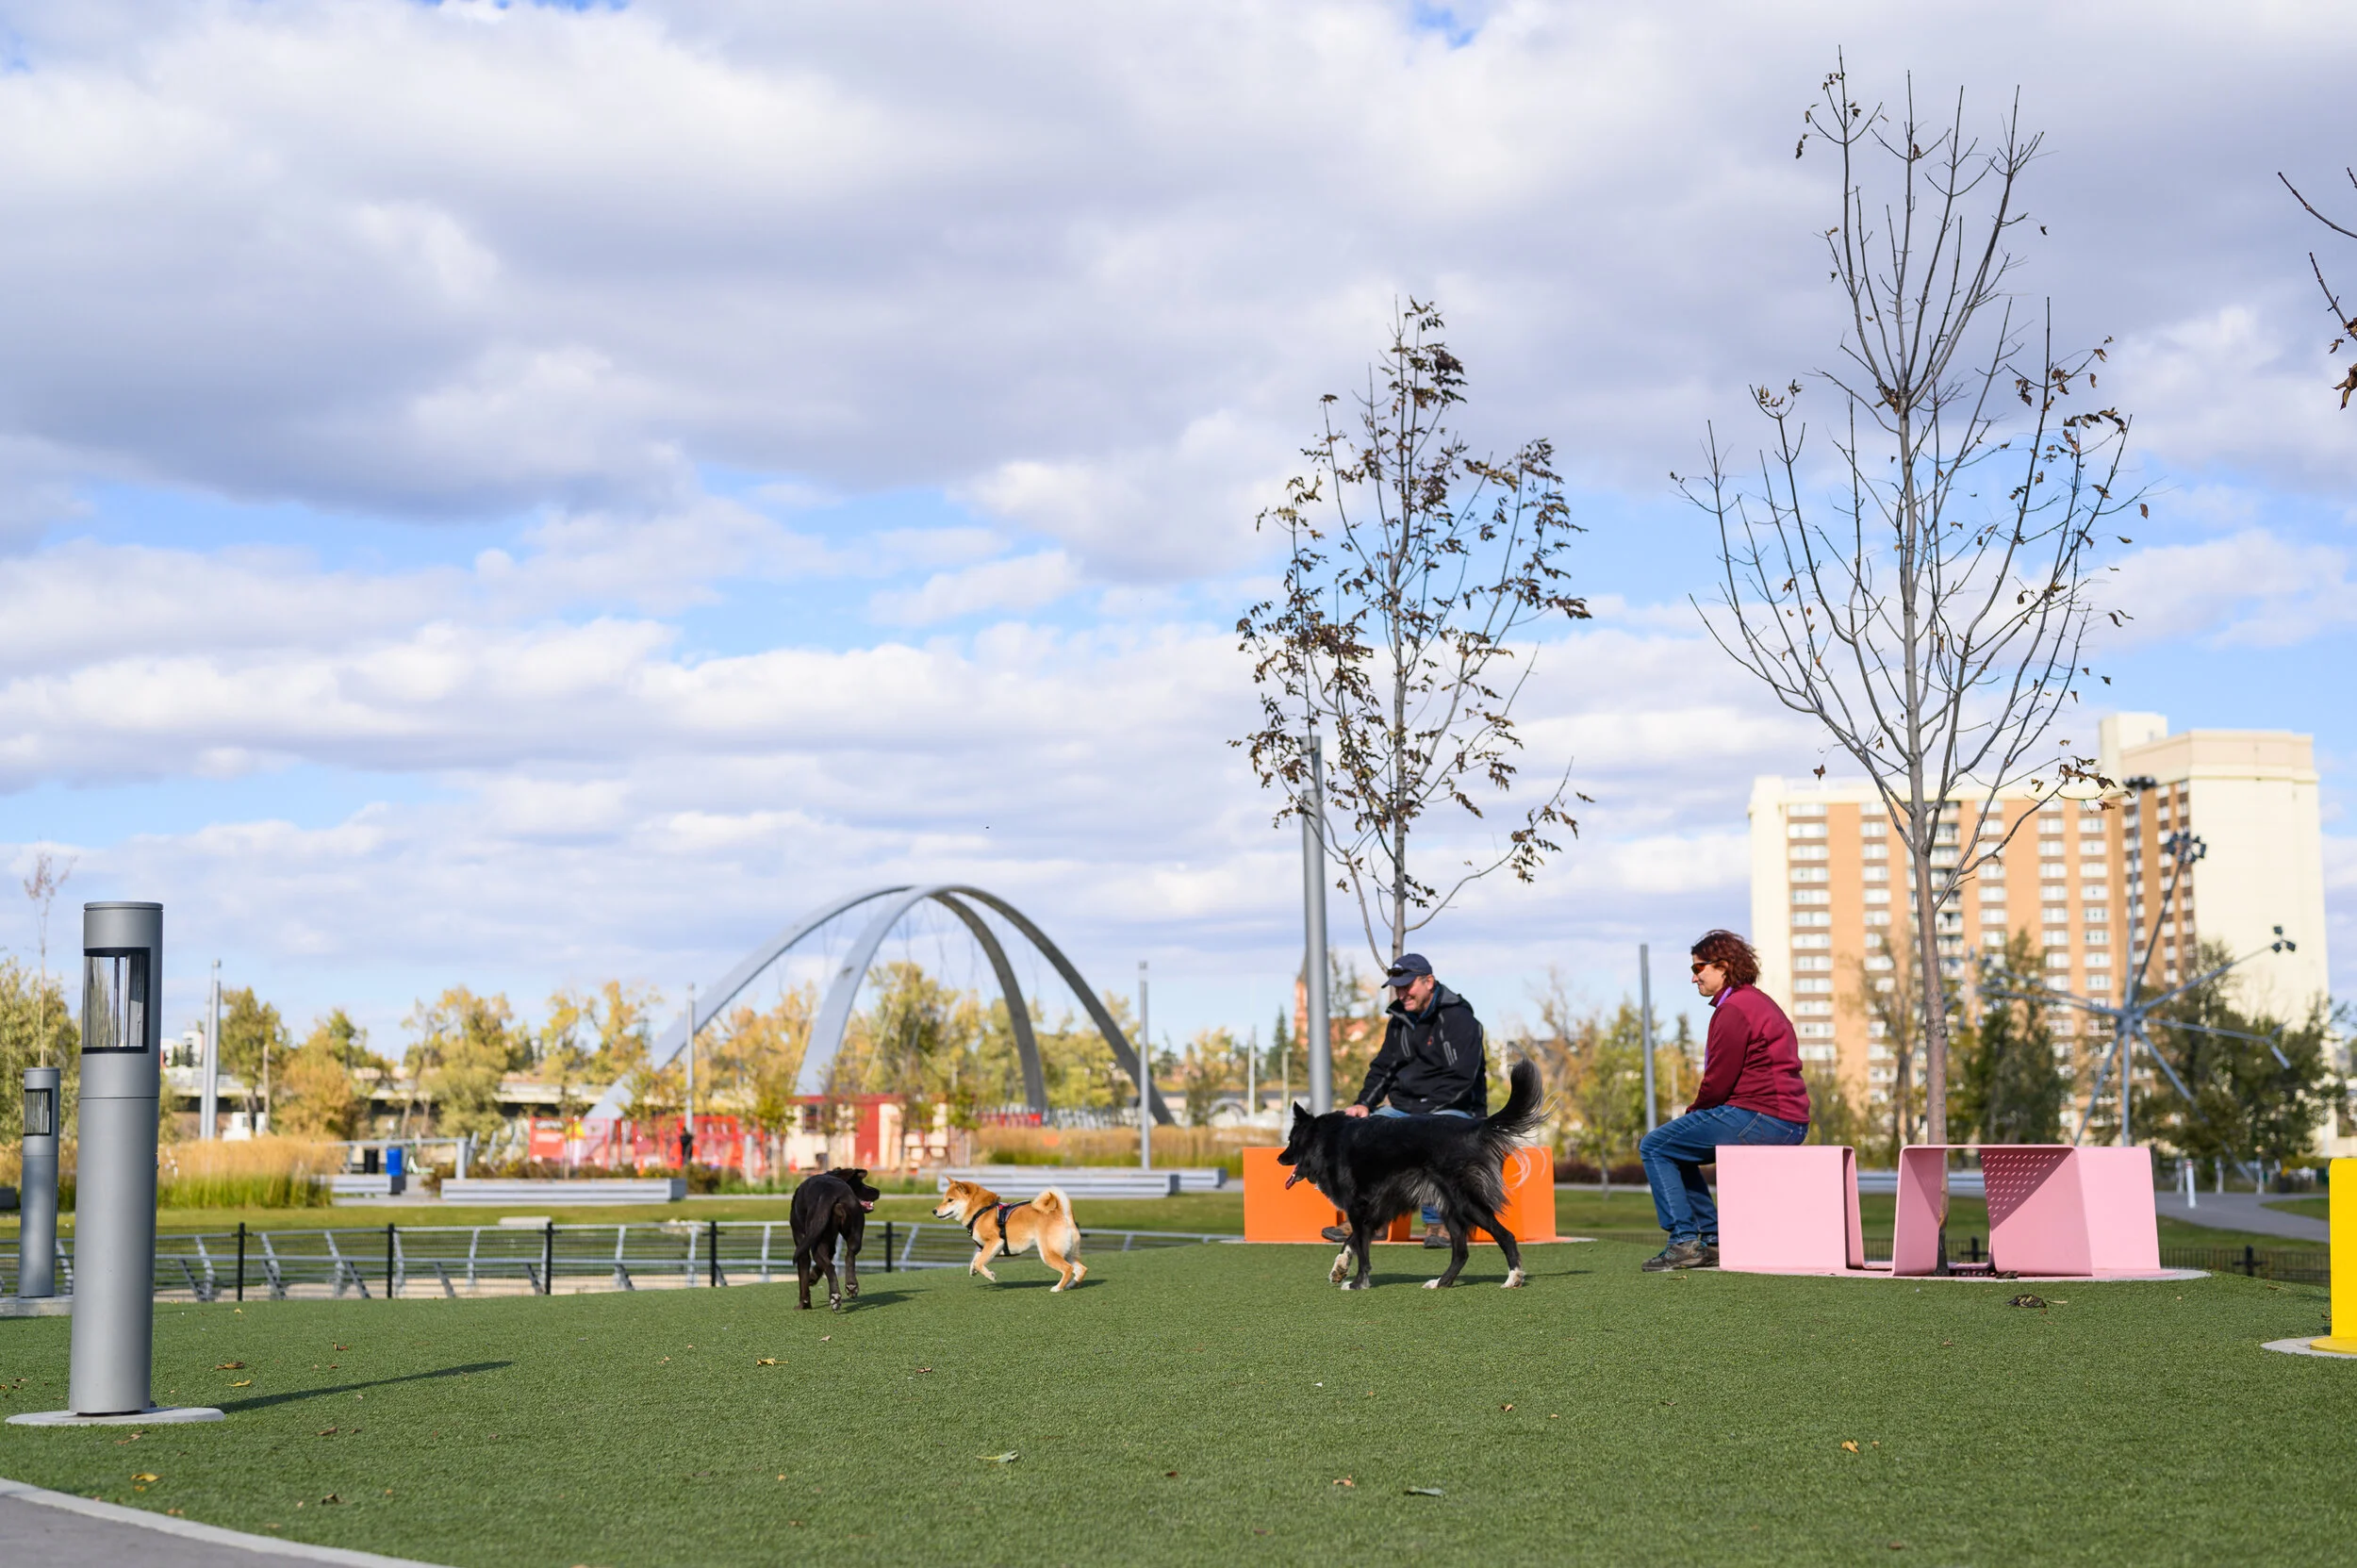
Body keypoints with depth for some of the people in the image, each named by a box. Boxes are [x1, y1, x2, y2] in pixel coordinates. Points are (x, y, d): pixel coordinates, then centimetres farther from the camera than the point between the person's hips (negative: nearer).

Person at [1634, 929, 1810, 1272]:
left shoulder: (1734, 1009, -12)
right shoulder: (1760, 1002, 21)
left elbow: (1717, 1083, -16)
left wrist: (1693, 1114, 5)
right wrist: (1695, 1119, 13)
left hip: (1759, 1118, -11)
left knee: (1655, 1147, -3)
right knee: (1678, 1146, 23)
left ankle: (1684, 1241, -7)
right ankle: (1712, 1240, 18)